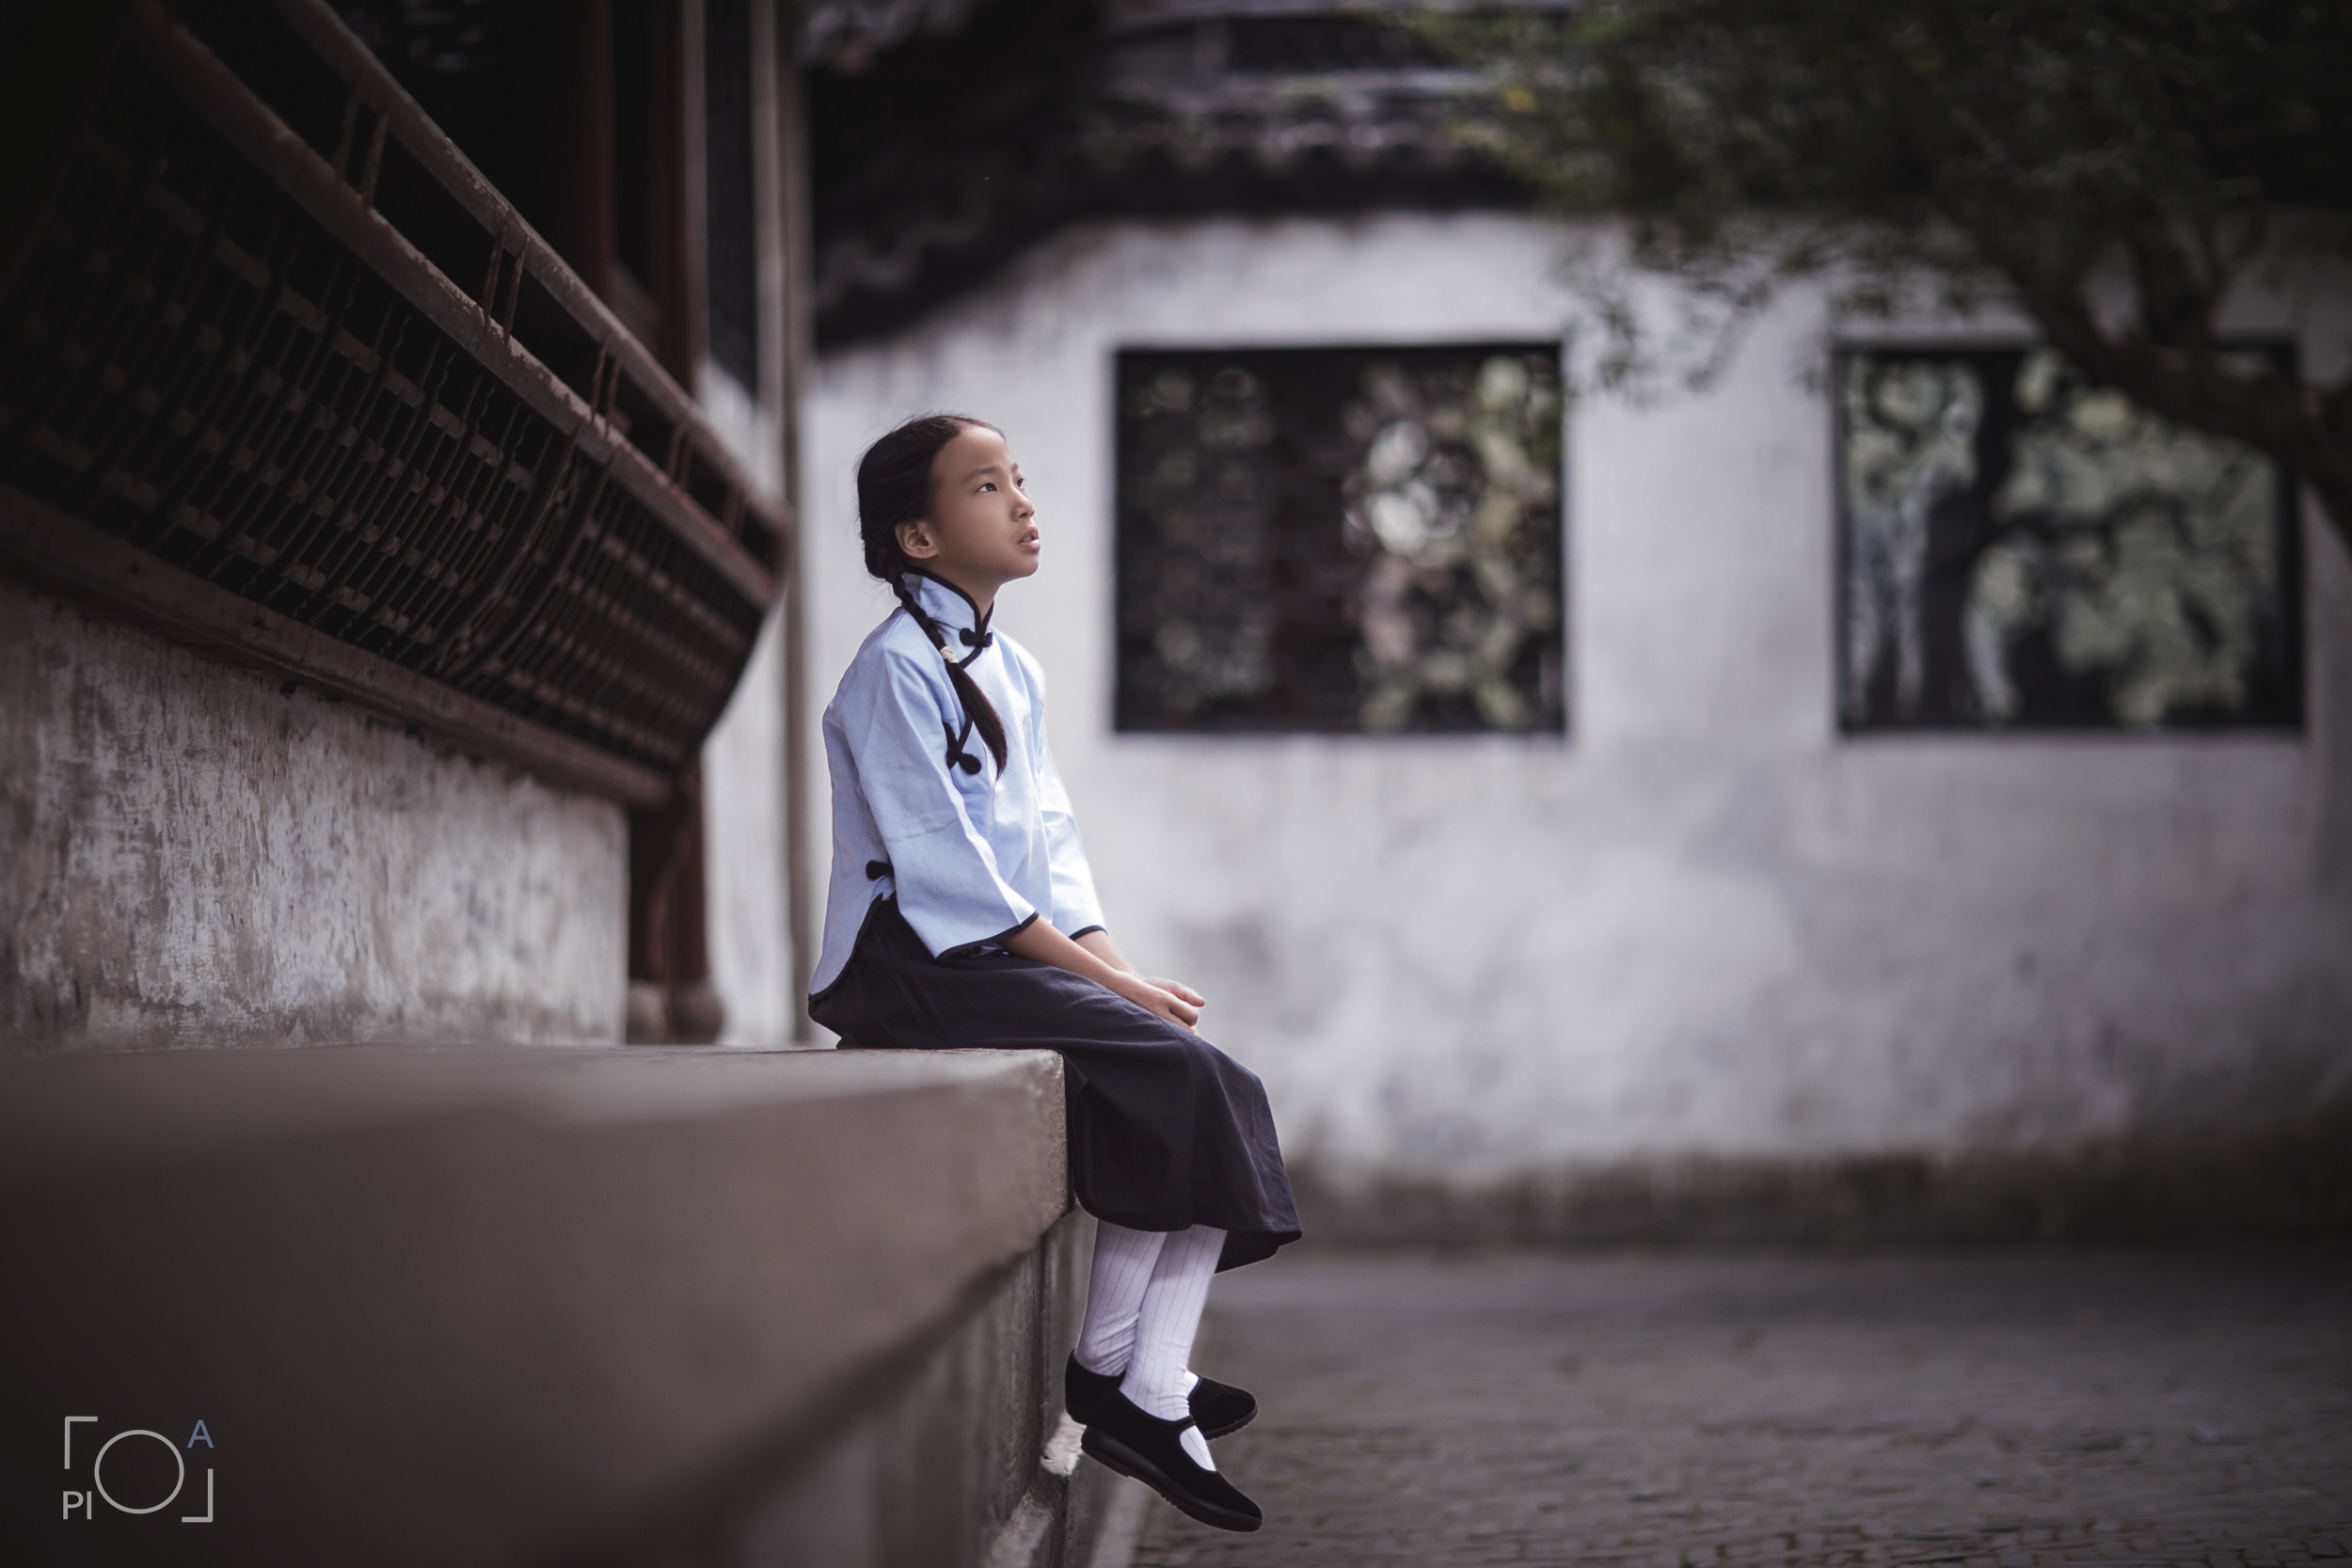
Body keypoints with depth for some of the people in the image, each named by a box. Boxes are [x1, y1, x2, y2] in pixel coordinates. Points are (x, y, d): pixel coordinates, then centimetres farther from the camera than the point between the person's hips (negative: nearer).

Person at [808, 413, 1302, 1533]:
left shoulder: (1015, 673, 18)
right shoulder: (895, 671, -10)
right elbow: (944, 870, -16)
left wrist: (1121, 966, -1)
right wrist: (1103, 980, -18)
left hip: (1012, 961, 8)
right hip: (914, 968, -8)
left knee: (1217, 1092, -10)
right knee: (1170, 1070, -22)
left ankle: (1154, 1397, -16)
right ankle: (1106, 1367, -13)